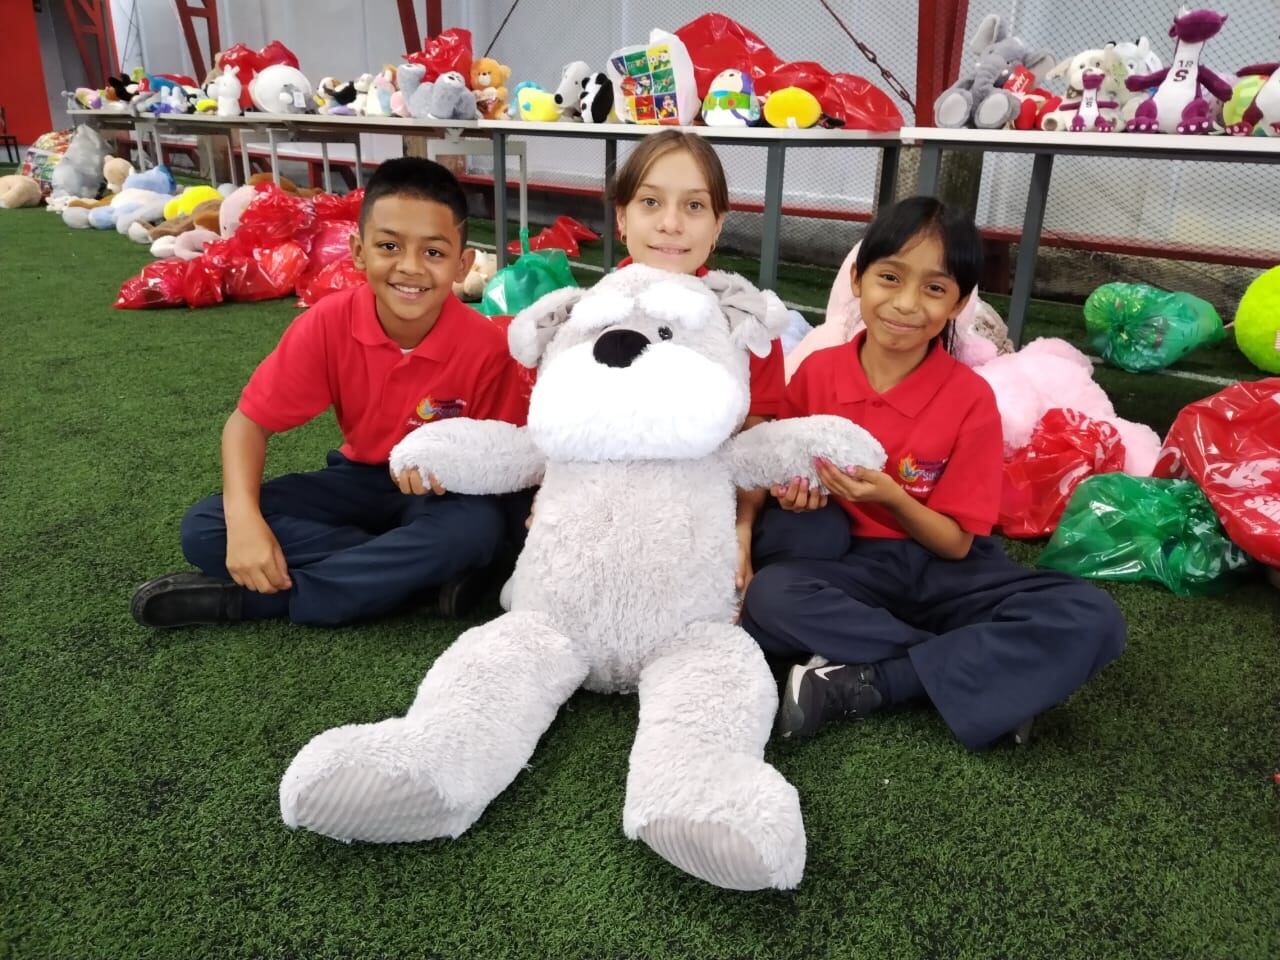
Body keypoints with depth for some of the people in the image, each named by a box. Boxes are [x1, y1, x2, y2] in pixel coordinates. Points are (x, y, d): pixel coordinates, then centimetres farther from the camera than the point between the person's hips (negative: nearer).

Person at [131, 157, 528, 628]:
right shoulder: (328, 323, -18)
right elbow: (248, 422, -11)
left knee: (478, 527, -39)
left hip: (442, 491, -2)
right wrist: (244, 519, -28)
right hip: (360, 478, 3)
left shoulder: (486, 347, -23)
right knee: (203, 529, -14)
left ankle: (242, 598, -24)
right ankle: (419, 570, -21)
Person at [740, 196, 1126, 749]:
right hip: (849, 565, 1)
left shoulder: (971, 400, -10)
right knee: (769, 597, -32)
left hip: (942, 570, 0)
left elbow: (957, 543, -8)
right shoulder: (816, 373, -6)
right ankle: (984, 675, -21)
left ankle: (864, 684, -26)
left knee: (1092, 619, -24)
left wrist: (891, 498, -25)